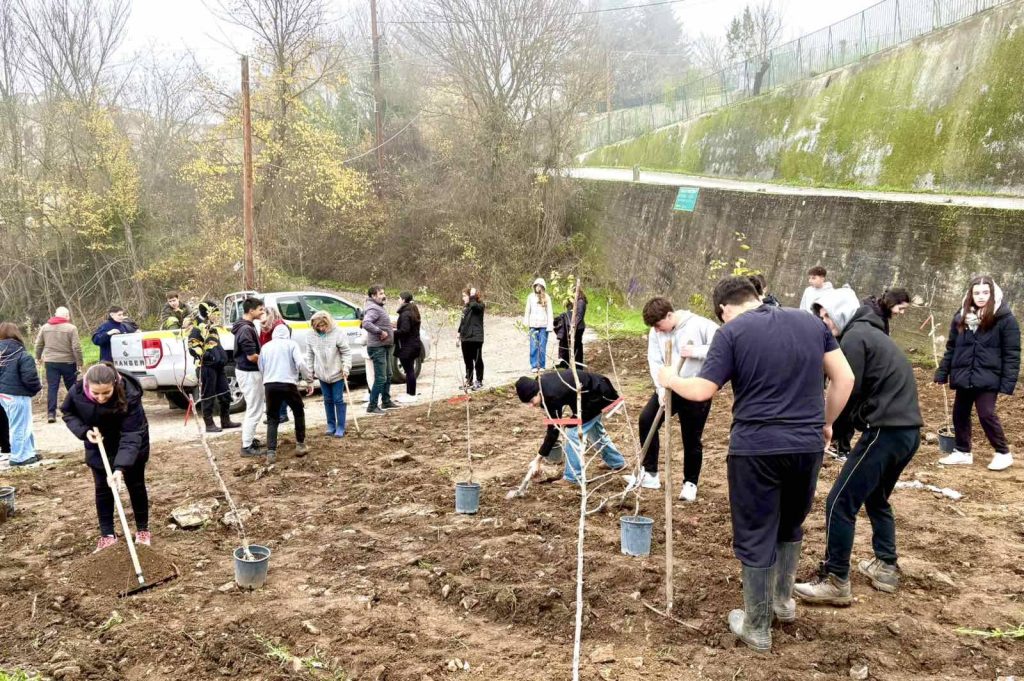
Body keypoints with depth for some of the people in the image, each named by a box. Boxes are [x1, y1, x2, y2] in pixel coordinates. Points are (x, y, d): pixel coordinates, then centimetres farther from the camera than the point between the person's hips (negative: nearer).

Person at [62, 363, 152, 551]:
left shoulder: (129, 395, -38)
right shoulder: (77, 391, -29)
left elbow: (131, 435, -38)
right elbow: (68, 413, -5)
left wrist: (120, 467, -47)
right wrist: (84, 431, -23)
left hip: (131, 447, -3)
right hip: (99, 446, 3)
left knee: (136, 486, 10)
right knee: (102, 489, 8)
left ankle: (143, 530, 26)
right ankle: (107, 534, 21)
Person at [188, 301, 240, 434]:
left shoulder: (212, 328, 21)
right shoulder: (197, 329, -10)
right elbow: (193, 348, -18)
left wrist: (223, 357, 20)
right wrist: (206, 356, -23)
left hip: (218, 367, 9)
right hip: (206, 367, -9)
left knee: (225, 394, 11)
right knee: (208, 397, -3)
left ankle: (226, 421, 20)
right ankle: (209, 424, 3)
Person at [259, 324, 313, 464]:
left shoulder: (265, 347, 17)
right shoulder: (291, 344, 5)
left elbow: (260, 368, 16)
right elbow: (301, 364, -8)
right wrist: (310, 380, -3)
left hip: (270, 385, 3)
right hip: (288, 384, -3)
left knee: (272, 419, 10)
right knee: (299, 412, 20)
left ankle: (271, 452, 0)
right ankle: (300, 445, 22)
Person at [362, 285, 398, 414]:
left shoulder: (379, 307, 16)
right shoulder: (373, 309, -17)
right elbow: (366, 323, -33)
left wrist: (390, 330, 10)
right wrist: (380, 332, -27)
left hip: (385, 347, 11)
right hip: (377, 347, -11)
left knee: (388, 376, 20)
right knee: (380, 378, -10)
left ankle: (386, 401, 32)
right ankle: (372, 406, -4)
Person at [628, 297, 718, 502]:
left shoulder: (700, 325, -14)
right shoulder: (656, 333, 0)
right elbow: (655, 362, -3)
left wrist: (696, 351, -24)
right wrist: (661, 388, -16)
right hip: (669, 388, 4)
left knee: (692, 439, 4)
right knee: (647, 419, -11)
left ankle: (690, 483, 25)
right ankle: (650, 472, 3)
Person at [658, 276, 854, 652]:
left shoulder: (731, 332, -6)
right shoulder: (810, 321, 8)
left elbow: (701, 390, -8)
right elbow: (844, 378, 9)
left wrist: (670, 379, 11)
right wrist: (825, 423, 20)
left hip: (756, 448, -5)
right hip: (808, 445, 5)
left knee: (755, 538, 9)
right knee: (790, 526, 27)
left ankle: (757, 628, 20)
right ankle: (783, 600, 42)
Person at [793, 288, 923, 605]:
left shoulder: (854, 338, -9)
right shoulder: (870, 333, 21)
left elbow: (847, 393, -12)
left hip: (886, 430, -10)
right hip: (907, 429, 10)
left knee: (840, 503, -6)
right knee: (876, 498, 27)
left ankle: (835, 582, -1)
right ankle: (886, 567, 33)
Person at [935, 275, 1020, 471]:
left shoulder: (1005, 318, -7)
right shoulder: (961, 316, 6)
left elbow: (1012, 353, -8)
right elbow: (951, 347, 12)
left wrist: (1008, 383, -14)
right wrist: (942, 373, 10)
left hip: (987, 378, -5)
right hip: (963, 376, 5)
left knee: (986, 414, -8)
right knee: (960, 414, 10)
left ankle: (1003, 453, 10)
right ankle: (963, 452, 24)